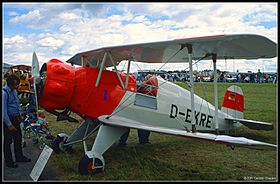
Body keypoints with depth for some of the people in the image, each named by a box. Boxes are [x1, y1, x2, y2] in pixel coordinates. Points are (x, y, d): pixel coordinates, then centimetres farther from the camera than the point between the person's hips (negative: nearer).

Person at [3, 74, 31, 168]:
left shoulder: (14, 90, 5)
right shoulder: (4, 92, -21)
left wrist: (19, 115, 17)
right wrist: (9, 124, -19)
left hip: (15, 118, 8)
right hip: (8, 119, -8)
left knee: (18, 138, 17)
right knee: (8, 140, 5)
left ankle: (19, 157, 32)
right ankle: (8, 161, 18)